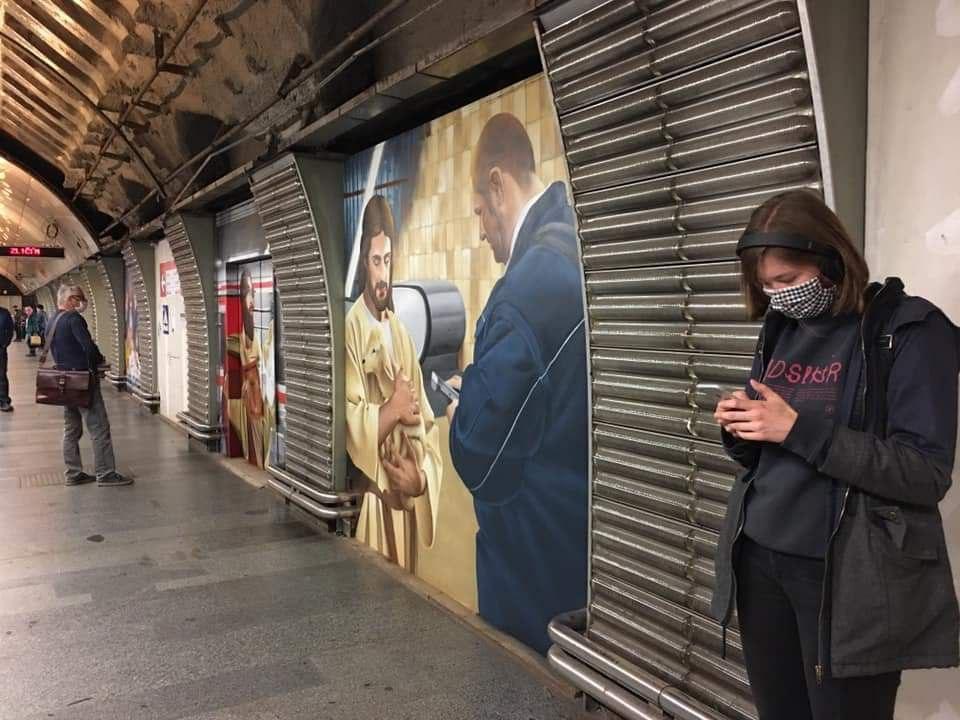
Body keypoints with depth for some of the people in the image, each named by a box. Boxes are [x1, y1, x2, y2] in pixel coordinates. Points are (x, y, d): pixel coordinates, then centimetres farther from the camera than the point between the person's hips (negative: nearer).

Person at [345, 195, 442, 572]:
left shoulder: (403, 335, 10)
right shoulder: (352, 328, -9)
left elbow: (427, 426, 8)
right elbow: (352, 425, -21)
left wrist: (421, 478, -7)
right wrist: (394, 407, -12)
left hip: (408, 504, 6)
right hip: (370, 503, -5)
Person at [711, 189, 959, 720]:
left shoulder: (910, 330, -10)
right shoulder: (780, 330, 9)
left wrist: (799, 429, -22)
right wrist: (740, 430, -7)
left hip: (846, 577, -6)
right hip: (759, 558, 6)